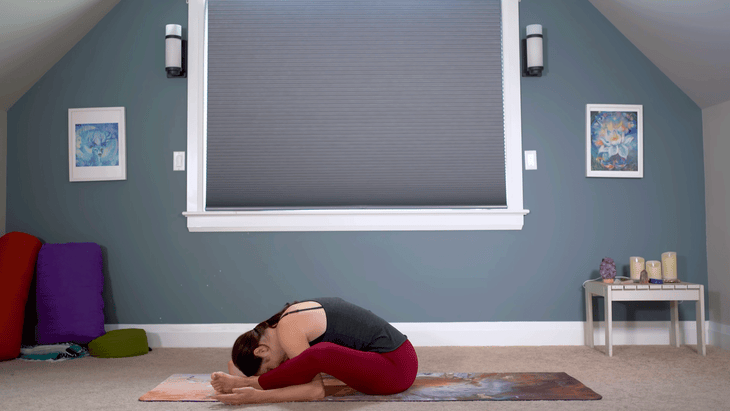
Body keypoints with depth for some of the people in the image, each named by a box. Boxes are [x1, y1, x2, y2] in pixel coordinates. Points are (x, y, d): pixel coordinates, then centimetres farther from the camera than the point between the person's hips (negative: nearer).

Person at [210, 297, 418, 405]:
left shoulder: (288, 330, -17)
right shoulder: (291, 318, 11)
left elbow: (316, 390, -19)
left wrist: (258, 395, -19)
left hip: (396, 368, -10)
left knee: (322, 352, -33)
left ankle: (248, 383, -10)